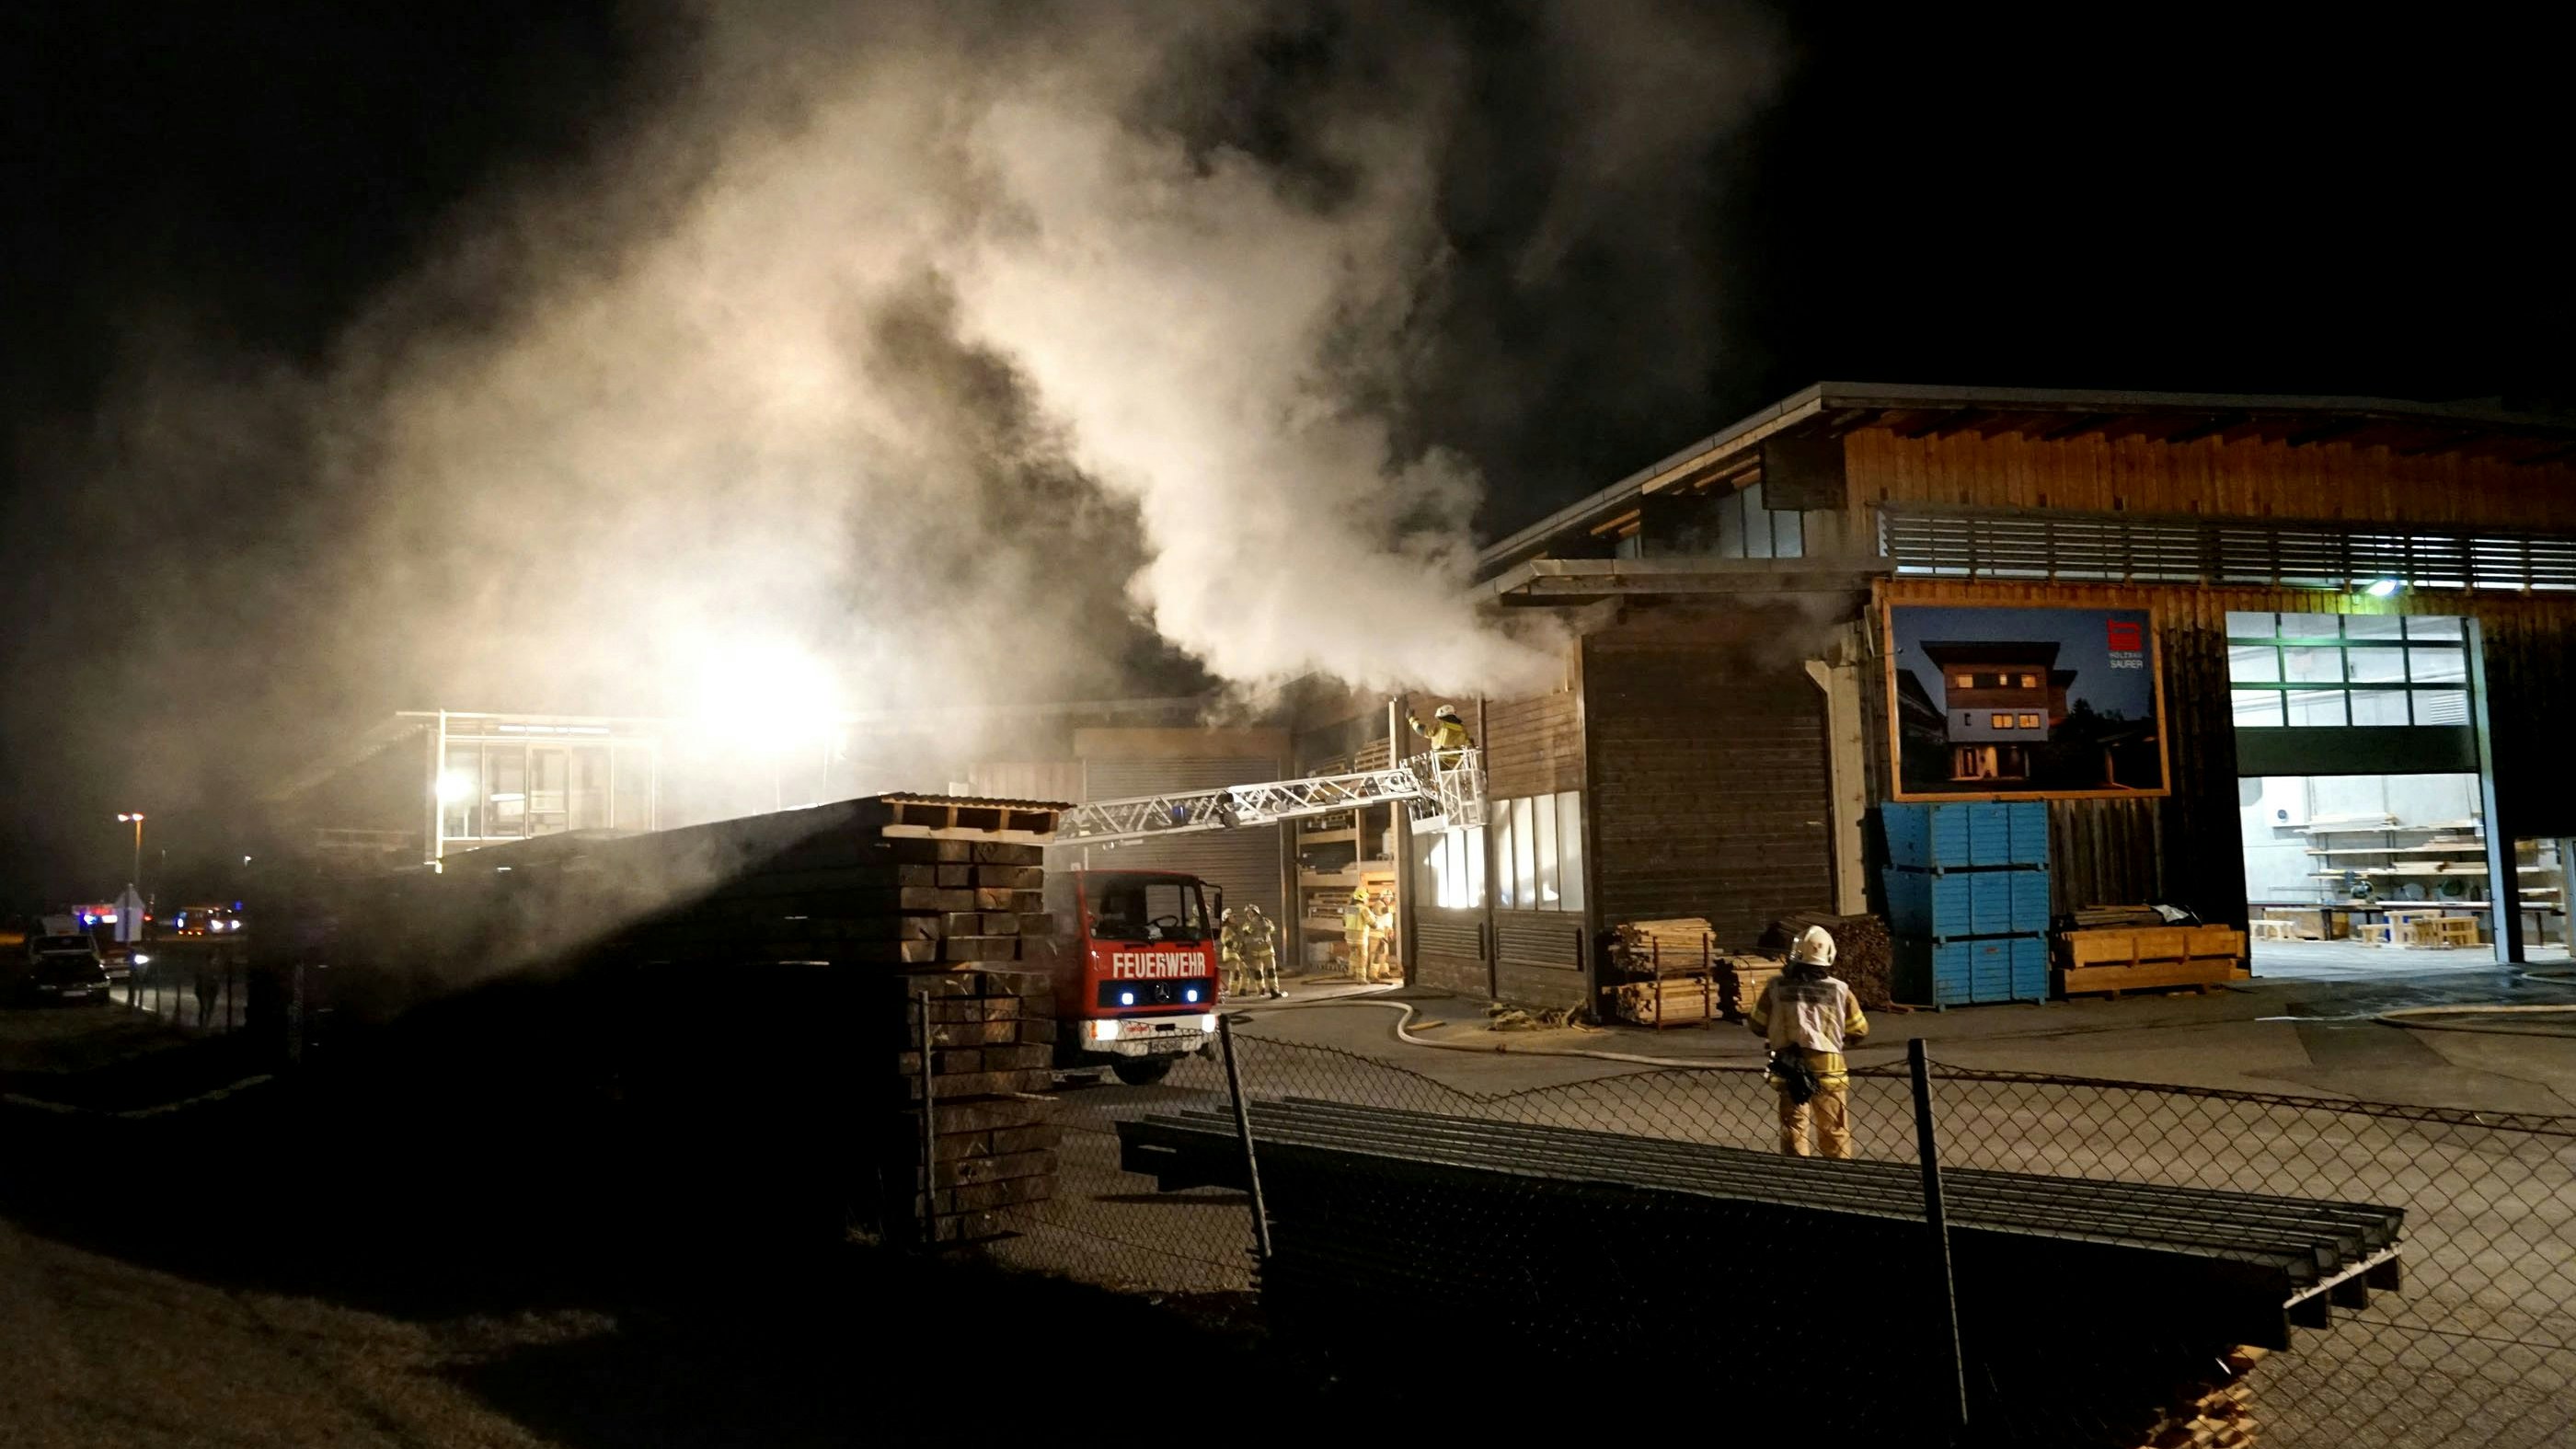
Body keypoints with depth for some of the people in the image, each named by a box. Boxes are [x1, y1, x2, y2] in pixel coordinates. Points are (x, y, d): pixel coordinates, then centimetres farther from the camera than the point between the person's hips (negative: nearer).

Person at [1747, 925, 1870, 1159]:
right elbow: (1859, 1030, 3)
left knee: (1793, 1127, 11)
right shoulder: (1839, 990, -7)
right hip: (1827, 1069, -1)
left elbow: (1758, 1026, 4)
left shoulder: (1777, 987, -6)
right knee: (1834, 1132, 11)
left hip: (1789, 1070, 1)